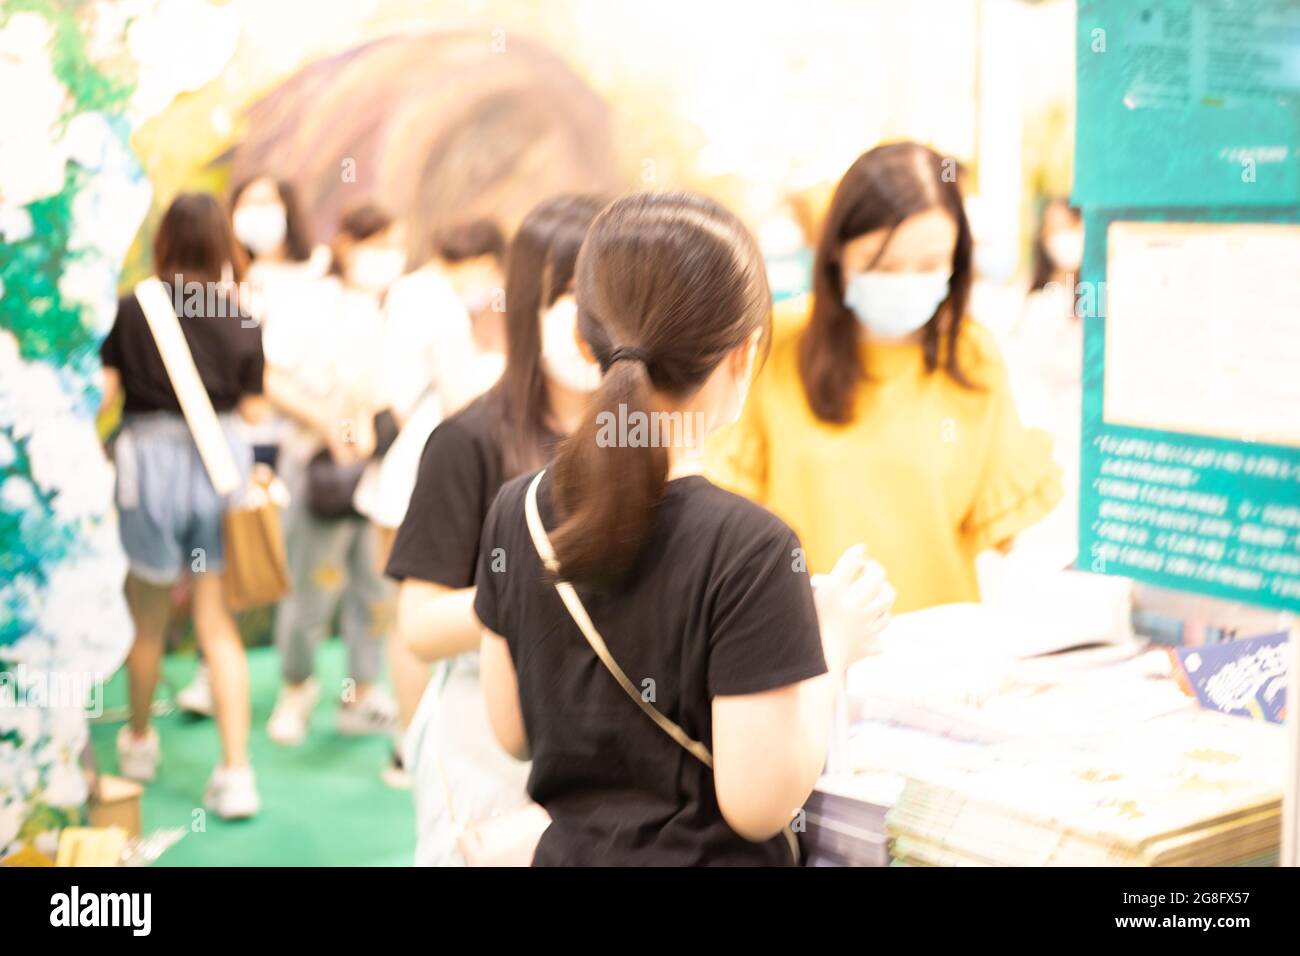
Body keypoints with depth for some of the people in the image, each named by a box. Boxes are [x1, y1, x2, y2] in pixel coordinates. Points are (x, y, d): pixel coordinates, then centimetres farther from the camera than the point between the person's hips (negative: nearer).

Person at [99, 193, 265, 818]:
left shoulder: (131, 311, -7)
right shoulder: (240, 322, -4)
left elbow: (102, 393, -9)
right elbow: (254, 411, 1)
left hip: (150, 458, -1)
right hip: (222, 462, 1)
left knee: (148, 618, 18)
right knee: (218, 624, 7)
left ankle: (140, 741, 38)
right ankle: (236, 772, 0)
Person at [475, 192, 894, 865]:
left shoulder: (517, 510, -6)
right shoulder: (746, 546, -22)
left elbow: (512, 732, 5)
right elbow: (757, 801, -21)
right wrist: (834, 647, -7)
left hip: (569, 850, 5)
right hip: (701, 854, -5)